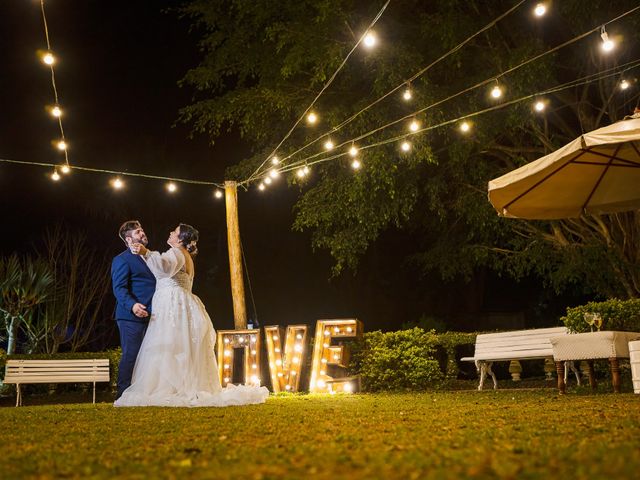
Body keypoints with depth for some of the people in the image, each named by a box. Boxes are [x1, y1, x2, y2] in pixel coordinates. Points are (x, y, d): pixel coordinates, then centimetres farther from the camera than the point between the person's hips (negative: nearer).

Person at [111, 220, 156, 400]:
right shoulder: (122, 260, -5)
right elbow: (119, 288, -16)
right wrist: (132, 305, -31)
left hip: (148, 316, 8)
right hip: (131, 317, -8)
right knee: (130, 356, -8)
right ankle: (123, 395, -3)